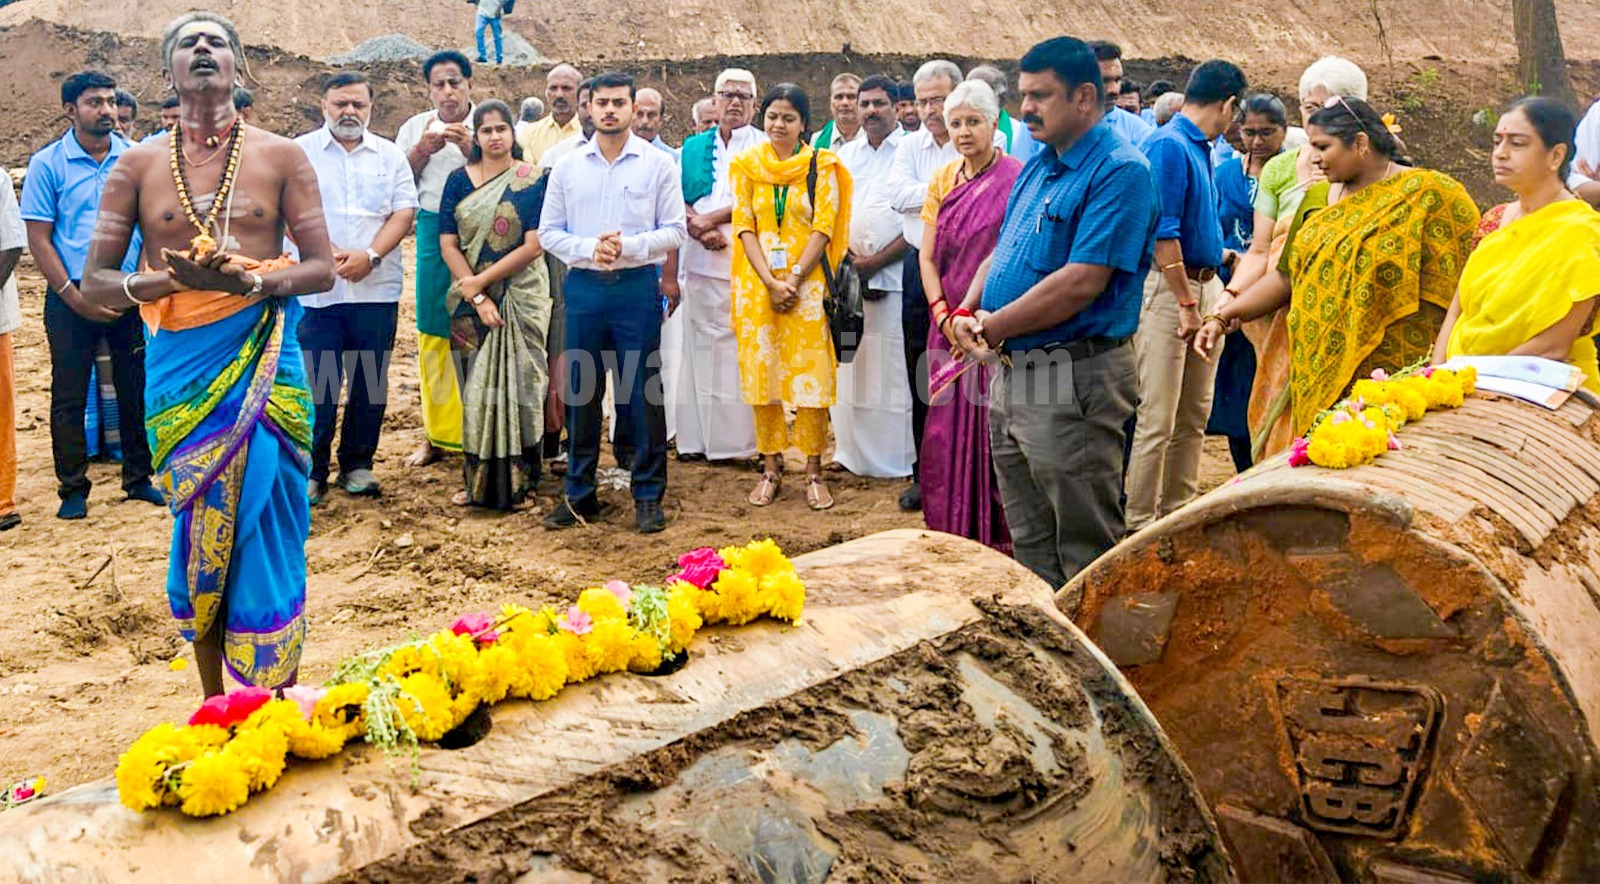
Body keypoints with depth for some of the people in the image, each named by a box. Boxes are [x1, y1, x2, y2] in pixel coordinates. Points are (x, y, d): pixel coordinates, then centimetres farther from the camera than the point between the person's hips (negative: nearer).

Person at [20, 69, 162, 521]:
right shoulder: (47, 164, -3)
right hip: (71, 298, -2)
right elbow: (39, 239, -4)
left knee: (136, 391, 8)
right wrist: (76, 297, -10)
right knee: (69, 397, 4)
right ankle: (73, 488, 15)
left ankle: (139, 478, 21)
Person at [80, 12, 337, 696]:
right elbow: (94, 284, 5)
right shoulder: (139, 165, 8)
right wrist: (167, 280, -15)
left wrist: (253, 281, -18)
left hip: (263, 365, -1)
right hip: (179, 369, 2)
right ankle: (213, 706, 22)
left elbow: (323, 268, 1)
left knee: (268, 533, -4)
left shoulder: (281, 157, 5)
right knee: (198, 537, 7)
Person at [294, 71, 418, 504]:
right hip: (315, 289, -2)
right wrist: (328, 254, -16)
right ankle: (311, 469, 9)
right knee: (316, 384, -1)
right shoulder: (300, 152, 5)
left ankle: (358, 465, 19)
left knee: (370, 383, 7)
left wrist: (370, 254, -12)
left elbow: (404, 212, 2)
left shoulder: (390, 155, 11)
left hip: (376, 288, 2)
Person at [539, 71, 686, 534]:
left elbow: (674, 230, -1)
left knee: (643, 392, 0)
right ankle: (579, 492, 18)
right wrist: (590, 249, -11)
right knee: (581, 391, 7)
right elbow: (549, 231, 6)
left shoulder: (658, 163, 2)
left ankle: (648, 495, 11)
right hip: (583, 286, 2)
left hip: (638, 285, -2)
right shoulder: (567, 166, 8)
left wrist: (628, 246, -16)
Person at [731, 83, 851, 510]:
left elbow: (824, 227, -3)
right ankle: (770, 468, 13)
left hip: (807, 283, -2)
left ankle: (814, 471, 4)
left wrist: (794, 279, -13)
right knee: (761, 373, 3)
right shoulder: (747, 165, 8)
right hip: (757, 283, 2)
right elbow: (744, 227, 2)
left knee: (810, 376, -4)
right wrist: (771, 281, -10)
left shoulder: (822, 165, 3)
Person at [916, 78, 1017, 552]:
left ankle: (1000, 537, 9)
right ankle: (953, 531, 20)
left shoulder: (1015, 179, -7)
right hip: (950, 327, 5)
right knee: (947, 428, 8)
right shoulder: (942, 181, 11)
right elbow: (927, 256, 9)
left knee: (994, 425, -2)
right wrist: (943, 315, -5)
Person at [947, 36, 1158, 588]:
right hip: (1011, 373, 9)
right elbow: (1000, 253, 17)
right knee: (1029, 542, 18)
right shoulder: (1038, 165, 14)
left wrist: (991, 329, -15)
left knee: (1085, 552, 1)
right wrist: (966, 312, -4)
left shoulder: (1120, 171, -14)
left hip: (1073, 381, -9)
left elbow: (1082, 282, -22)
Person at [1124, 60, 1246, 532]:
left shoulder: (1201, 149, 15)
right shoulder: (1168, 145, -13)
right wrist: (1187, 303, -18)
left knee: (1194, 415, 13)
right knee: (1157, 419, -7)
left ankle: (1179, 512, 23)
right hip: (1168, 287, -10)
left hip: (1203, 285, 10)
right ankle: (1138, 524, 0)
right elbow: (1162, 232, -18)